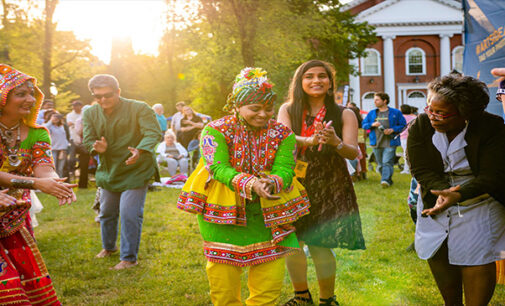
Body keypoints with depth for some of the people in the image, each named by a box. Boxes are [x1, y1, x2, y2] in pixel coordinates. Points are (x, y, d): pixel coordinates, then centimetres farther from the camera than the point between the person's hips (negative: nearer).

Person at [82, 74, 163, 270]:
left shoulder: (139, 109, -17)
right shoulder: (91, 114, -1)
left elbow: (153, 133, -26)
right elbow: (87, 140, 0)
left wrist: (139, 151, -46)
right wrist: (98, 148, -26)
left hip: (136, 171, -5)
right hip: (108, 170, 6)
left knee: (129, 213, -12)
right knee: (107, 212, 18)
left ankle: (129, 258, 2)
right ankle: (108, 247, 44)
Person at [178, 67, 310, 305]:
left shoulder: (282, 134, 2)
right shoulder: (216, 131, -6)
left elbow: (284, 169, -10)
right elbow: (219, 168, -18)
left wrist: (271, 183, -35)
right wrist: (251, 184, -36)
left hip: (268, 215, 2)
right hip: (223, 213, -2)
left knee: (269, 285, 2)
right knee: (223, 280, 4)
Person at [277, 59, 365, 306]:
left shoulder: (344, 115, 3)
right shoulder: (288, 110, 7)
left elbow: (354, 153, -6)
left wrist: (336, 141, -29)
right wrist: (309, 141, -32)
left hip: (330, 188, -2)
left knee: (319, 245, -7)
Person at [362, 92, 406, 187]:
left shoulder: (395, 113, 2)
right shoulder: (371, 113, 13)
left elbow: (403, 125, 3)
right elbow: (364, 124, 14)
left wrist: (392, 130, -13)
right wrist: (372, 125, -7)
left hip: (390, 143, -5)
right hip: (376, 143, 5)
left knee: (387, 162, -17)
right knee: (380, 164, 10)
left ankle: (386, 180, -24)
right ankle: (388, 179, 24)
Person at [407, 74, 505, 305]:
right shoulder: (420, 126, -7)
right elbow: (420, 169, -8)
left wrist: (458, 195, -35)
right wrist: (443, 190, -27)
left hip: (478, 202, -3)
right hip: (435, 203, 3)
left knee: (477, 262, -7)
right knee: (439, 260, 10)